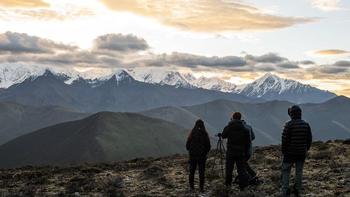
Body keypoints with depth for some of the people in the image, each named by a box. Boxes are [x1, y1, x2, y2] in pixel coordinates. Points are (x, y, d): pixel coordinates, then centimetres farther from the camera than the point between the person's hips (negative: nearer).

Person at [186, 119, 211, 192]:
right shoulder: (205, 134, -8)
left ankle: (191, 186, 19)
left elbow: (187, 145, -4)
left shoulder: (192, 134, -7)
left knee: (192, 171, 14)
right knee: (201, 172, 7)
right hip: (202, 156, -1)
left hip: (193, 155, 1)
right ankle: (201, 187, 7)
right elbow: (208, 146, -3)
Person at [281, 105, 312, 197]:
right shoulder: (306, 125, -1)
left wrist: (283, 151, -2)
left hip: (290, 152, -4)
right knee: (299, 171, 15)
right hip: (302, 153, 4)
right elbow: (309, 139, 4)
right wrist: (306, 149, 16)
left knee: (286, 172, 7)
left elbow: (285, 139, -15)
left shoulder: (289, 124, -16)